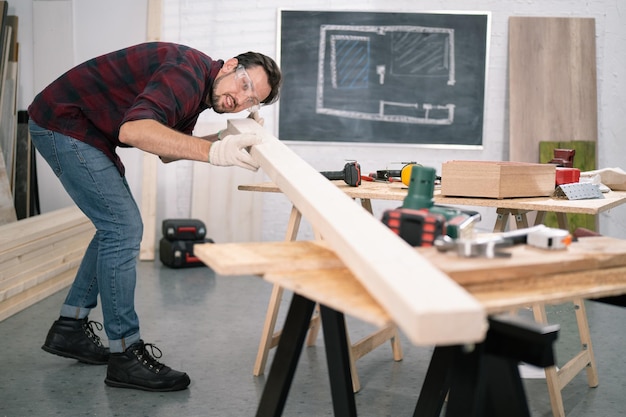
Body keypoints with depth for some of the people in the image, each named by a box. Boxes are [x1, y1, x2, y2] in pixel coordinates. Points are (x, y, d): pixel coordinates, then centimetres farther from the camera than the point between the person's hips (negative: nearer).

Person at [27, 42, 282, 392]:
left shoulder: (201, 89, 5)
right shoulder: (189, 72, -25)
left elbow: (168, 150, 12)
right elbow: (133, 130, -40)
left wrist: (222, 139, -1)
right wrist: (213, 152, -47)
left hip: (89, 132, 10)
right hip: (62, 124, -10)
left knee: (117, 228, 14)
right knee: (123, 228, -12)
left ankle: (70, 328, 24)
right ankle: (125, 356, -6)